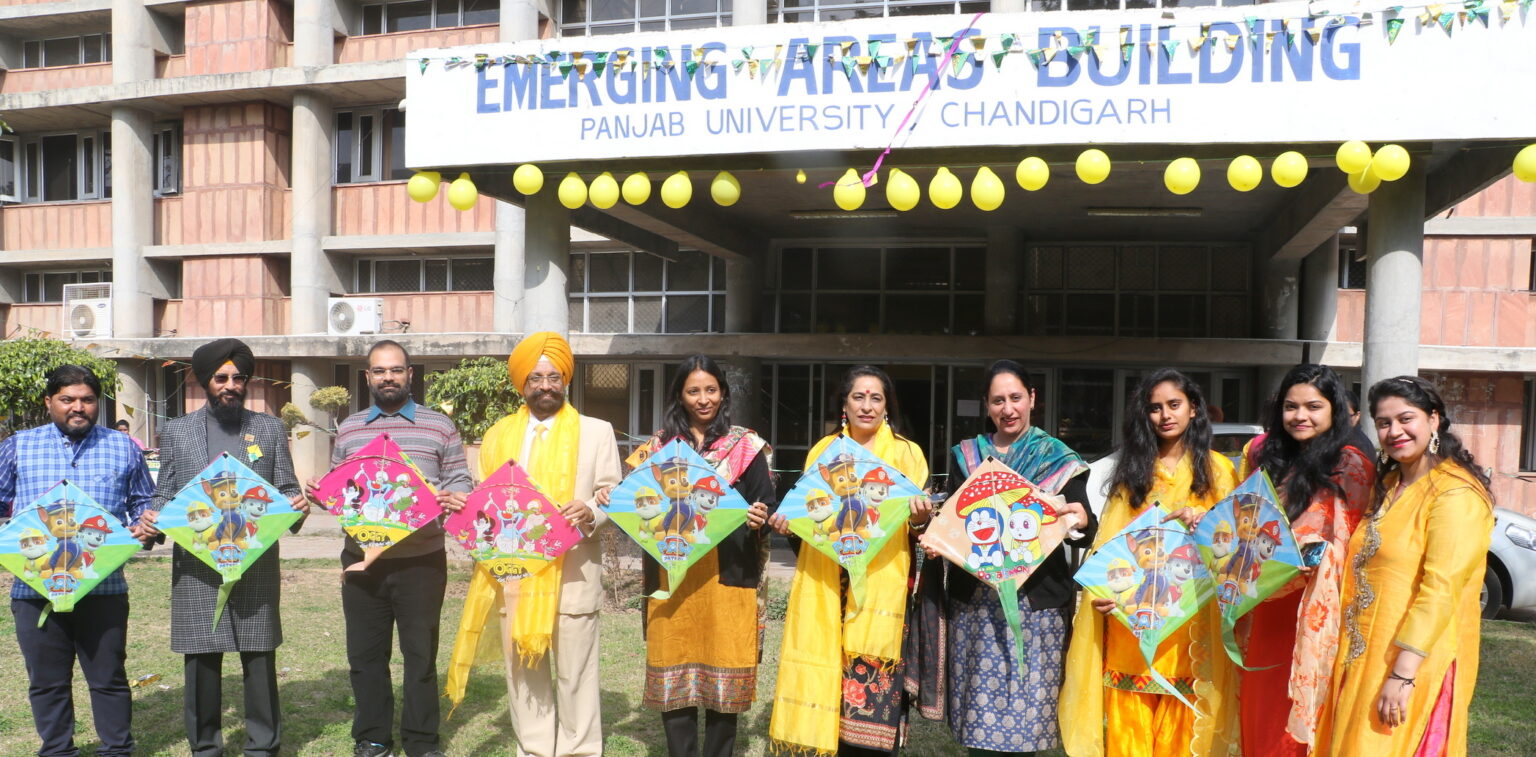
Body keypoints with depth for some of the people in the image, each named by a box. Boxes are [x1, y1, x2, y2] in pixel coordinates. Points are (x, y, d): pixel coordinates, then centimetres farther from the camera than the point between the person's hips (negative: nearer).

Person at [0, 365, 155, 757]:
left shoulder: (123, 448, 8)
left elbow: (143, 501, 14)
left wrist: (144, 524, -6)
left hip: (104, 587, -1)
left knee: (108, 677, 8)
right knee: (47, 681, 12)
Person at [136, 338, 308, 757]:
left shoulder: (270, 428, 10)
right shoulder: (176, 430, 10)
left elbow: (285, 490, 8)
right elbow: (165, 495, 10)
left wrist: (297, 506, -14)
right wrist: (151, 520, -11)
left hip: (257, 565, 0)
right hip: (197, 567, 0)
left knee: (260, 661, 3)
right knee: (202, 663, 5)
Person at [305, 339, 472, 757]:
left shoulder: (439, 426, 3)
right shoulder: (348, 429, 12)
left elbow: (460, 482, 2)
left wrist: (455, 499, -19)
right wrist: (320, 494, -6)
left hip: (421, 561, -2)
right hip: (362, 560, 3)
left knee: (420, 653, 5)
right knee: (365, 653, 11)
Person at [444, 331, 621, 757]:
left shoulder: (596, 431, 6)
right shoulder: (498, 436, 15)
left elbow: (614, 496, 1)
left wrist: (591, 511, -20)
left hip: (572, 574, -3)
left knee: (575, 673, 1)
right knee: (523, 671, 10)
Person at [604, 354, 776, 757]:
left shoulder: (745, 445, 2)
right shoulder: (660, 444, 9)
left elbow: (767, 506, -1)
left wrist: (760, 518, -22)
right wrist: (614, 500, -8)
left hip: (727, 576, -2)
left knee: (723, 669, 4)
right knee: (674, 671, 7)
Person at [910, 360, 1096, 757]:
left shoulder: (1060, 460, 6)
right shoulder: (965, 456, 11)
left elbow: (1086, 534, -1)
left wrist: (1083, 522, -22)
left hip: (1036, 604, -1)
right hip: (975, 604, 2)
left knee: (1024, 714, -1)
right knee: (979, 717, 2)